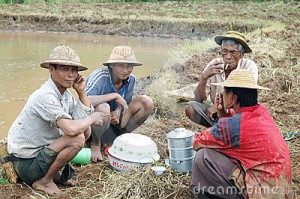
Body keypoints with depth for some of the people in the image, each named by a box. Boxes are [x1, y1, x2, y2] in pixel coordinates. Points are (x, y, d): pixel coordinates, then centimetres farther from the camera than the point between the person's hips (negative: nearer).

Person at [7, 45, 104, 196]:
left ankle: (56, 172, 9)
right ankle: (45, 181, -7)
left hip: (41, 150, 9)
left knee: (85, 130, 6)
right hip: (26, 165, -9)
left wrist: (81, 92, -6)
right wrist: (92, 118, -16)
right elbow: (72, 129, -36)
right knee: (77, 138, -24)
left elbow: (85, 128, -4)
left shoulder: (66, 96, 3)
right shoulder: (45, 96, -26)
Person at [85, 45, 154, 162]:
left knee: (146, 102, -9)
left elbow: (125, 104, 6)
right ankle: (95, 144, -9)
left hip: (113, 124, 6)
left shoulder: (130, 80, -6)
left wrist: (118, 111, -18)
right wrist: (115, 95, -36)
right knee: (103, 108, -39)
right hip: (92, 125, -5)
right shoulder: (100, 76, -24)